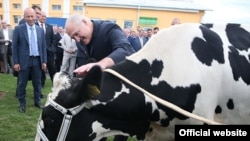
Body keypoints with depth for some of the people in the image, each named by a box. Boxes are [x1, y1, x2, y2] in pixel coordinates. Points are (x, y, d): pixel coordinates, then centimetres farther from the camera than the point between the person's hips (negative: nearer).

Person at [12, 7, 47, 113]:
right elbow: (14, 46, -4)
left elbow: (43, 46, 10)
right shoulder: (18, 29, -3)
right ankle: (22, 104, 20)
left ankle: (37, 101, 27)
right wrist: (15, 62, -8)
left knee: (37, 83, 12)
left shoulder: (40, 30, 7)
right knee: (22, 84, 6)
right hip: (24, 61, -3)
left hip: (37, 60, 3)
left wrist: (44, 61, 5)